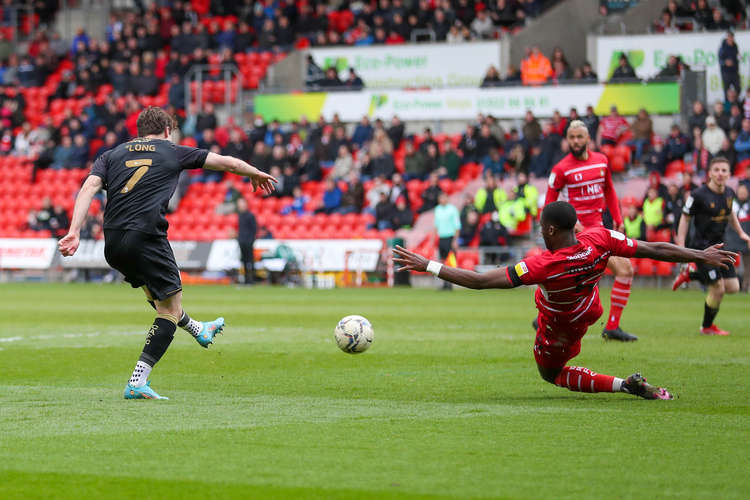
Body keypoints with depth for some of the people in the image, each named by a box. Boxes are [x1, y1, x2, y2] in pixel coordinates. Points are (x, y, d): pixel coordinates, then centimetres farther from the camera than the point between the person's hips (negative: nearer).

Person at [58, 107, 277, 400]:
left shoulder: (112, 155, 19)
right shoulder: (173, 152, 13)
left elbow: (89, 187, 1)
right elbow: (227, 162, 21)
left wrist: (74, 232, -7)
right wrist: (256, 175, 40)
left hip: (113, 245, 5)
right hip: (146, 238, -5)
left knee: (156, 292, 30)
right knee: (169, 309, 4)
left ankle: (198, 331, 54)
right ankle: (137, 383, -8)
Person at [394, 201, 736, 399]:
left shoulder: (543, 265, -42)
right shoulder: (600, 240, -31)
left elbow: (480, 281, -43)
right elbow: (656, 250, -22)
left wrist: (427, 266, -40)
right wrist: (701, 256, -8)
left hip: (557, 329, -6)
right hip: (589, 311, 6)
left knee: (551, 375, 18)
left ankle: (624, 385, 0)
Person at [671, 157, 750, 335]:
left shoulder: (729, 193, 2)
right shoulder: (698, 195, -17)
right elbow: (685, 219, -8)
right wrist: (681, 245, -11)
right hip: (702, 246, -7)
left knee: (733, 287, 5)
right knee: (718, 289, -10)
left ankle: (691, 274, 25)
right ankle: (707, 327, 16)